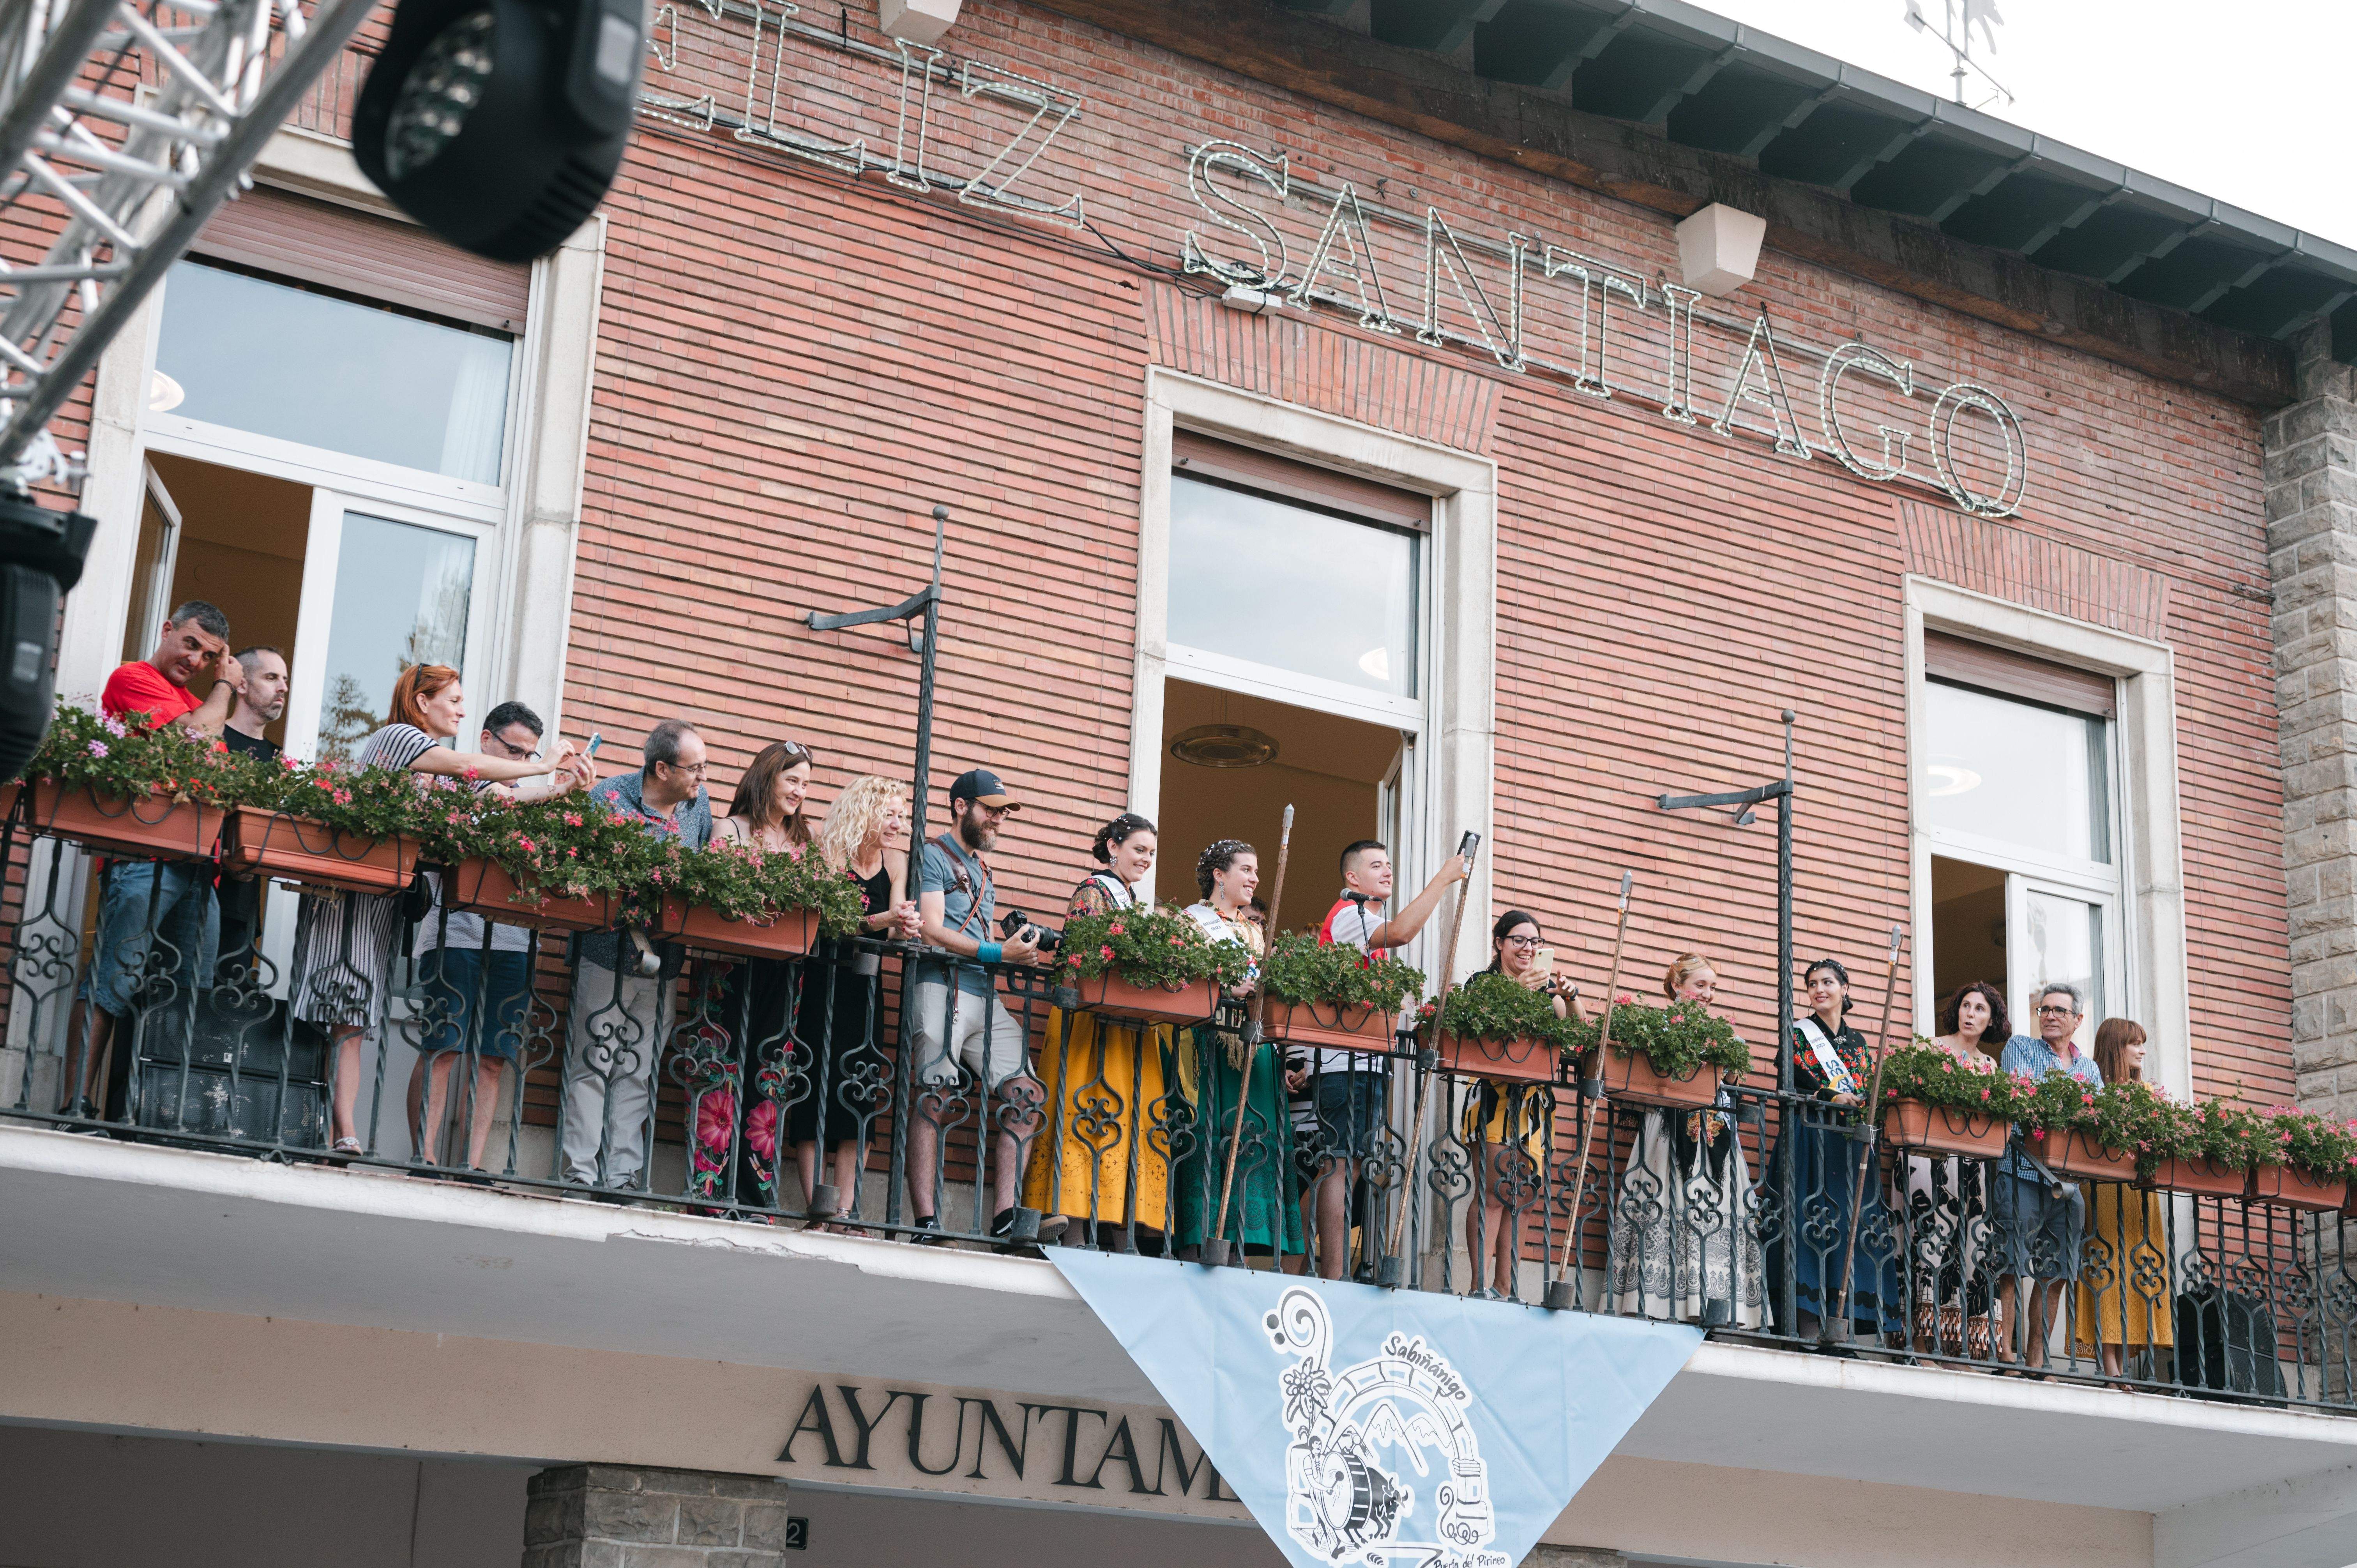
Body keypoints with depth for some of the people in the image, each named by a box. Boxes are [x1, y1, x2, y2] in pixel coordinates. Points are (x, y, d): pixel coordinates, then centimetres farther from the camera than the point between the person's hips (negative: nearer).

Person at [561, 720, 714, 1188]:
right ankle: (581, 1173, 2)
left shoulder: (699, 804, 7)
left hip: (665, 958, 5)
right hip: (609, 951, -5)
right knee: (592, 1064, -1)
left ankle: (623, 1176, 11)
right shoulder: (610, 797, -8)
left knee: (639, 1071, 7)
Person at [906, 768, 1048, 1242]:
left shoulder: (982, 869, 27)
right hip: (942, 985, -8)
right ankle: (926, 1223, -15)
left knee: (1026, 1095, -3)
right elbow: (932, 931, -11)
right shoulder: (934, 856, 2)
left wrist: (1026, 951, 10)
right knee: (935, 1099, -12)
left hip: (986, 995, 8)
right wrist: (999, 952, -16)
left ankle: (1005, 1220, -7)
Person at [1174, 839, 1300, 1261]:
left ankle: (1242, 1239, -4)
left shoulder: (1254, 930, 24)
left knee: (1254, 1139, -2)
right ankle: (1196, 1241, -15)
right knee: (1211, 1134, -13)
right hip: (1211, 1043, -6)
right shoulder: (1194, 919, 4)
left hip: (1257, 1047, 6)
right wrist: (1228, 990, -23)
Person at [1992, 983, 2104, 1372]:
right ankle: (2004, 1351, -10)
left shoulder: (2090, 1069, 20)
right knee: (2010, 1266, -10)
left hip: (2069, 1179, 5)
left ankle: (2037, 1358, 10)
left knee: (2055, 1273, 5)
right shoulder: (2020, 1047, 9)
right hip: (2023, 1170, -5)